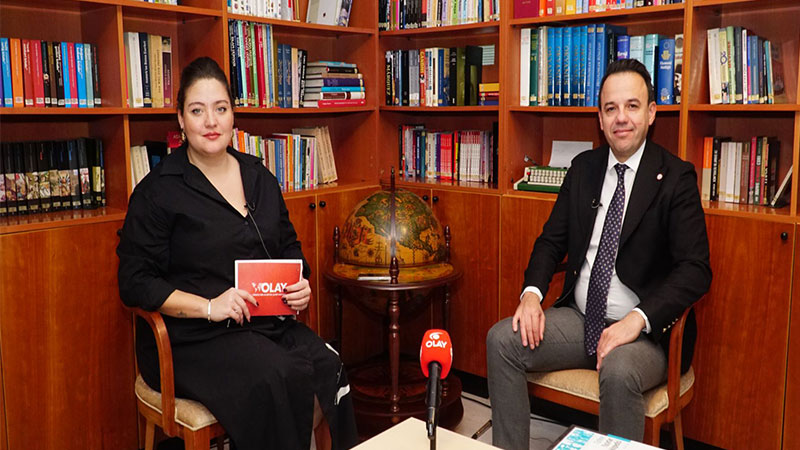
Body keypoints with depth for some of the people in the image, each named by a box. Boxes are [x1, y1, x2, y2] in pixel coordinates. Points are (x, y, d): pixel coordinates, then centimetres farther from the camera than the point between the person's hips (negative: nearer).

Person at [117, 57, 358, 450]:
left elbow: (289, 248, 24)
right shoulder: (159, 191, -2)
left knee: (330, 367, -23)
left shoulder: (259, 178, 15)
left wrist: (300, 286, 2)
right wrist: (208, 307, -16)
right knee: (277, 377, -30)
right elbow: (135, 282, -5)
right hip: (191, 337, -4)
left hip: (268, 324, 5)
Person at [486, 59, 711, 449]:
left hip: (645, 329, -5)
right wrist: (532, 293, -8)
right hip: (579, 318, 5)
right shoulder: (583, 167, 9)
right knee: (502, 340, -14)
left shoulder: (675, 177, -7)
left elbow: (695, 269, -13)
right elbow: (552, 240, 11)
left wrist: (638, 319, -26)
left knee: (618, 371, -35)